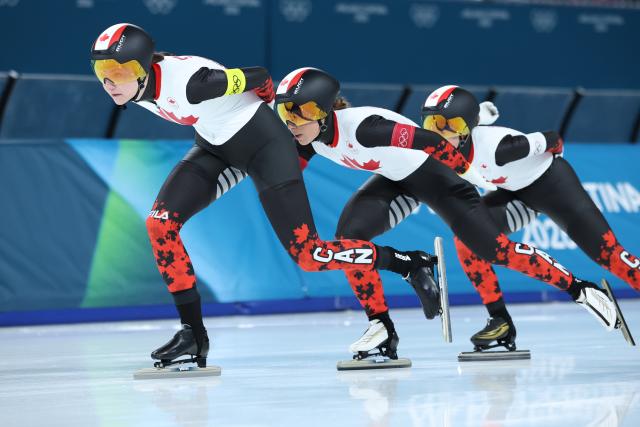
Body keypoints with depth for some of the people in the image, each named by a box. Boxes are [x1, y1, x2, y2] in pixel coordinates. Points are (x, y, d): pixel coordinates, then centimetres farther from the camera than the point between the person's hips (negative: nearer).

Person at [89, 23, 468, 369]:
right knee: (161, 222, -10)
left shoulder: (188, 81, -35)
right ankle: (193, 333, -1)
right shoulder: (133, 86, -11)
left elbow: (257, 77, -19)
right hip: (217, 147, 8)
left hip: (263, 142, -8)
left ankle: (409, 263, 9)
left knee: (308, 254, -10)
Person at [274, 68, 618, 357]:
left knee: (493, 247, -12)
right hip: (396, 181, 7)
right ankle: (381, 324, -1)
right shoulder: (309, 137, -15)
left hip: (432, 173, -7)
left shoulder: (363, 127, -37)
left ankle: (579, 288, 1)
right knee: (348, 236, -14)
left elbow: (434, 144, -33)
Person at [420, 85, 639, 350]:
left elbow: (551, 141, -25)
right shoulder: (452, 151, -16)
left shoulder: (495, 145, -37)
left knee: (606, 253, -13)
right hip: (517, 194, 7)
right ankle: (500, 320, -6)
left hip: (552, 183, -7)